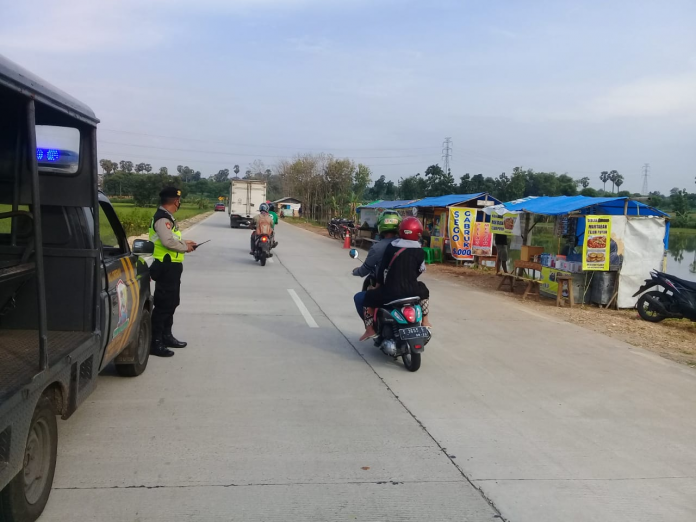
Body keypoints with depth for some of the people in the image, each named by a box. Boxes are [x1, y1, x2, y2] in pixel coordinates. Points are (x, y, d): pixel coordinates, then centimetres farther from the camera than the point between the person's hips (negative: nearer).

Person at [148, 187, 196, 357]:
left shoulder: (166, 217, 15)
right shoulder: (162, 219, -19)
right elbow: (168, 241, -31)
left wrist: (184, 242, 11)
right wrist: (185, 247, -17)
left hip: (171, 266, 11)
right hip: (166, 267, -11)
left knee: (171, 303, 20)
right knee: (163, 305, -7)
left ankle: (166, 336, 32)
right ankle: (155, 342, -1)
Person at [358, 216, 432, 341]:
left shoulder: (391, 247, -1)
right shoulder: (419, 251, 0)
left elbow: (382, 268, 1)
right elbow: (421, 270, 11)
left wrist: (378, 284, 16)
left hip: (390, 292, -1)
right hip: (412, 291, 2)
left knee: (368, 298, 22)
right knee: (424, 290, 35)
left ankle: (370, 329, 11)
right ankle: (425, 321, 40)